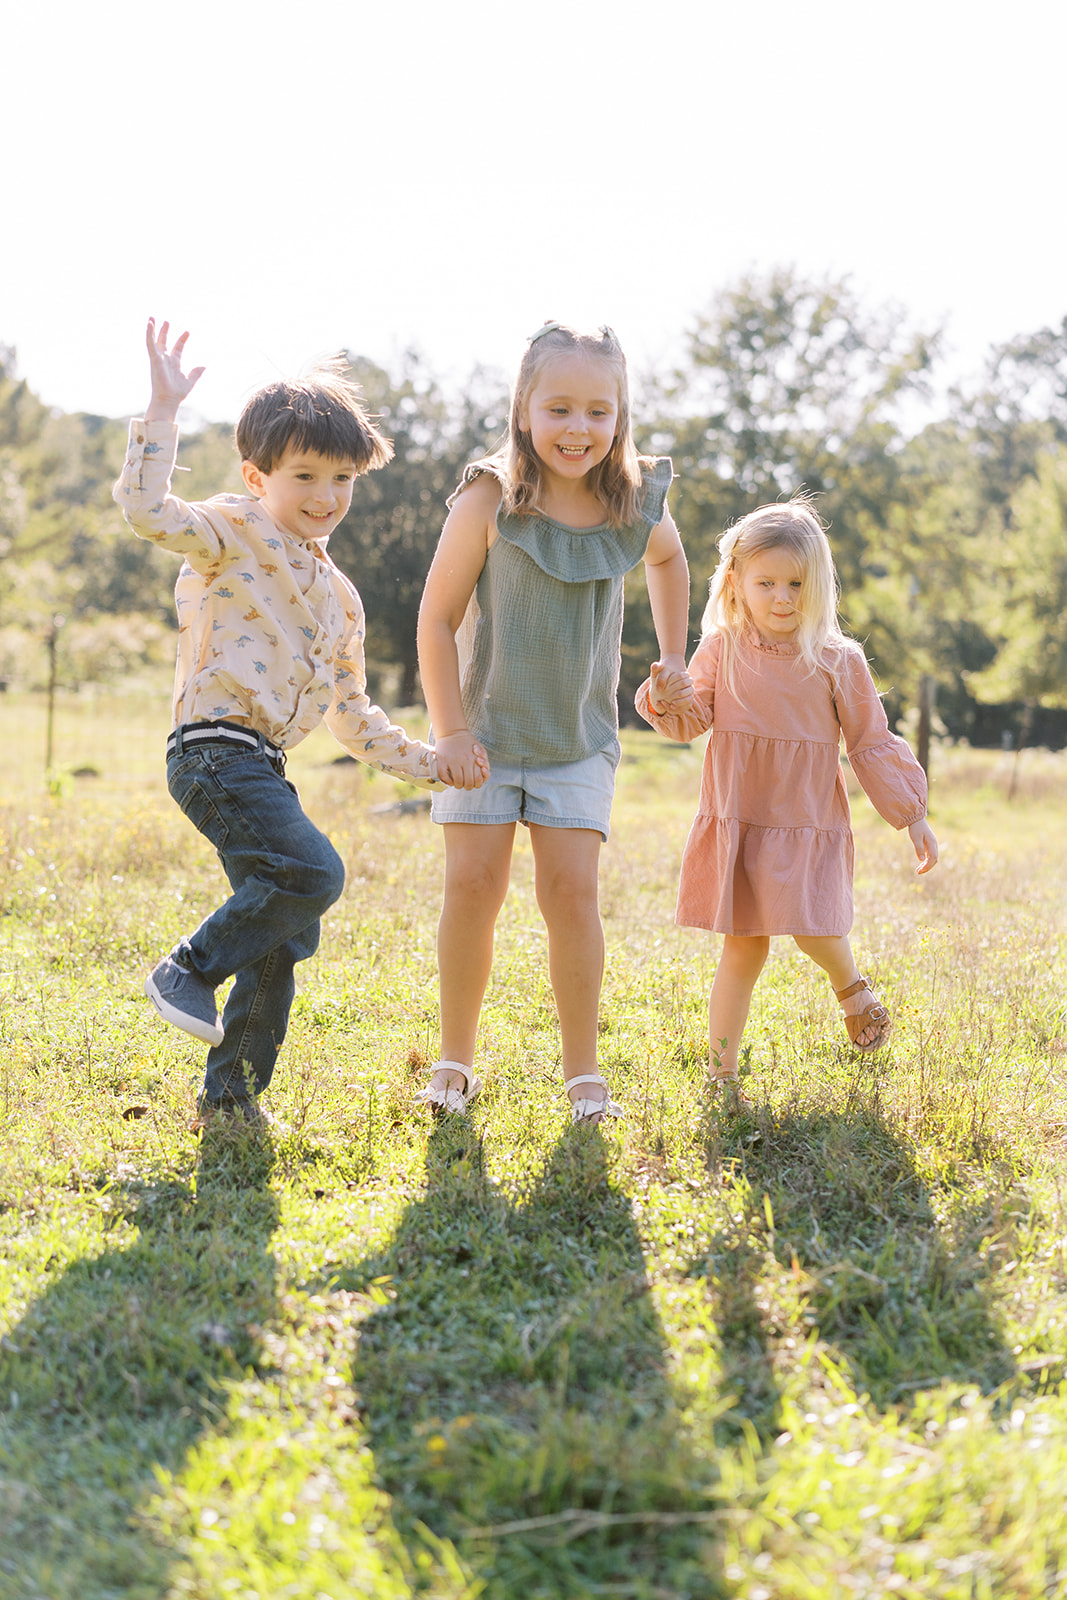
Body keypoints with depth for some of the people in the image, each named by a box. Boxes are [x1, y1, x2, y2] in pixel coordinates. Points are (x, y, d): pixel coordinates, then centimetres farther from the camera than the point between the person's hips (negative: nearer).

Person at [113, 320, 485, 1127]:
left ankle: (230, 1096, 20)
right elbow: (147, 508, -20)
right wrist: (164, 407, -22)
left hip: (262, 766, 8)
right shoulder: (233, 531, 0)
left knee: (284, 931, 9)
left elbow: (353, 715, 26)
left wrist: (428, 762, 20)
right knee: (313, 871, -25)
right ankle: (188, 970, -7)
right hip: (216, 748, -8)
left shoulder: (340, 596, 21)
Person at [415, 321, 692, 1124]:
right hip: (487, 726, -1)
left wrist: (673, 659, 18)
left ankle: (584, 1071, 6)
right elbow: (438, 619, -9)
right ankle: (456, 1061, 10)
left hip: (579, 737, 2)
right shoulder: (490, 501, -16)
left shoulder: (634, 508, -7)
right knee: (473, 883, -7)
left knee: (572, 890, -7)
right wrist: (450, 731, -12)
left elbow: (669, 557, 19)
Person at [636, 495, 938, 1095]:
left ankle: (851, 985, 22)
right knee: (743, 949, 2)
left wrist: (912, 815, 4)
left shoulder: (838, 662, -1)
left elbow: (872, 742, 4)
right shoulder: (721, 652, 2)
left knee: (813, 928, -14)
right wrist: (667, 699, -18)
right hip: (736, 821, 1)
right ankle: (722, 1070, 13)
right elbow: (693, 720, 5)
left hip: (809, 825, -1)